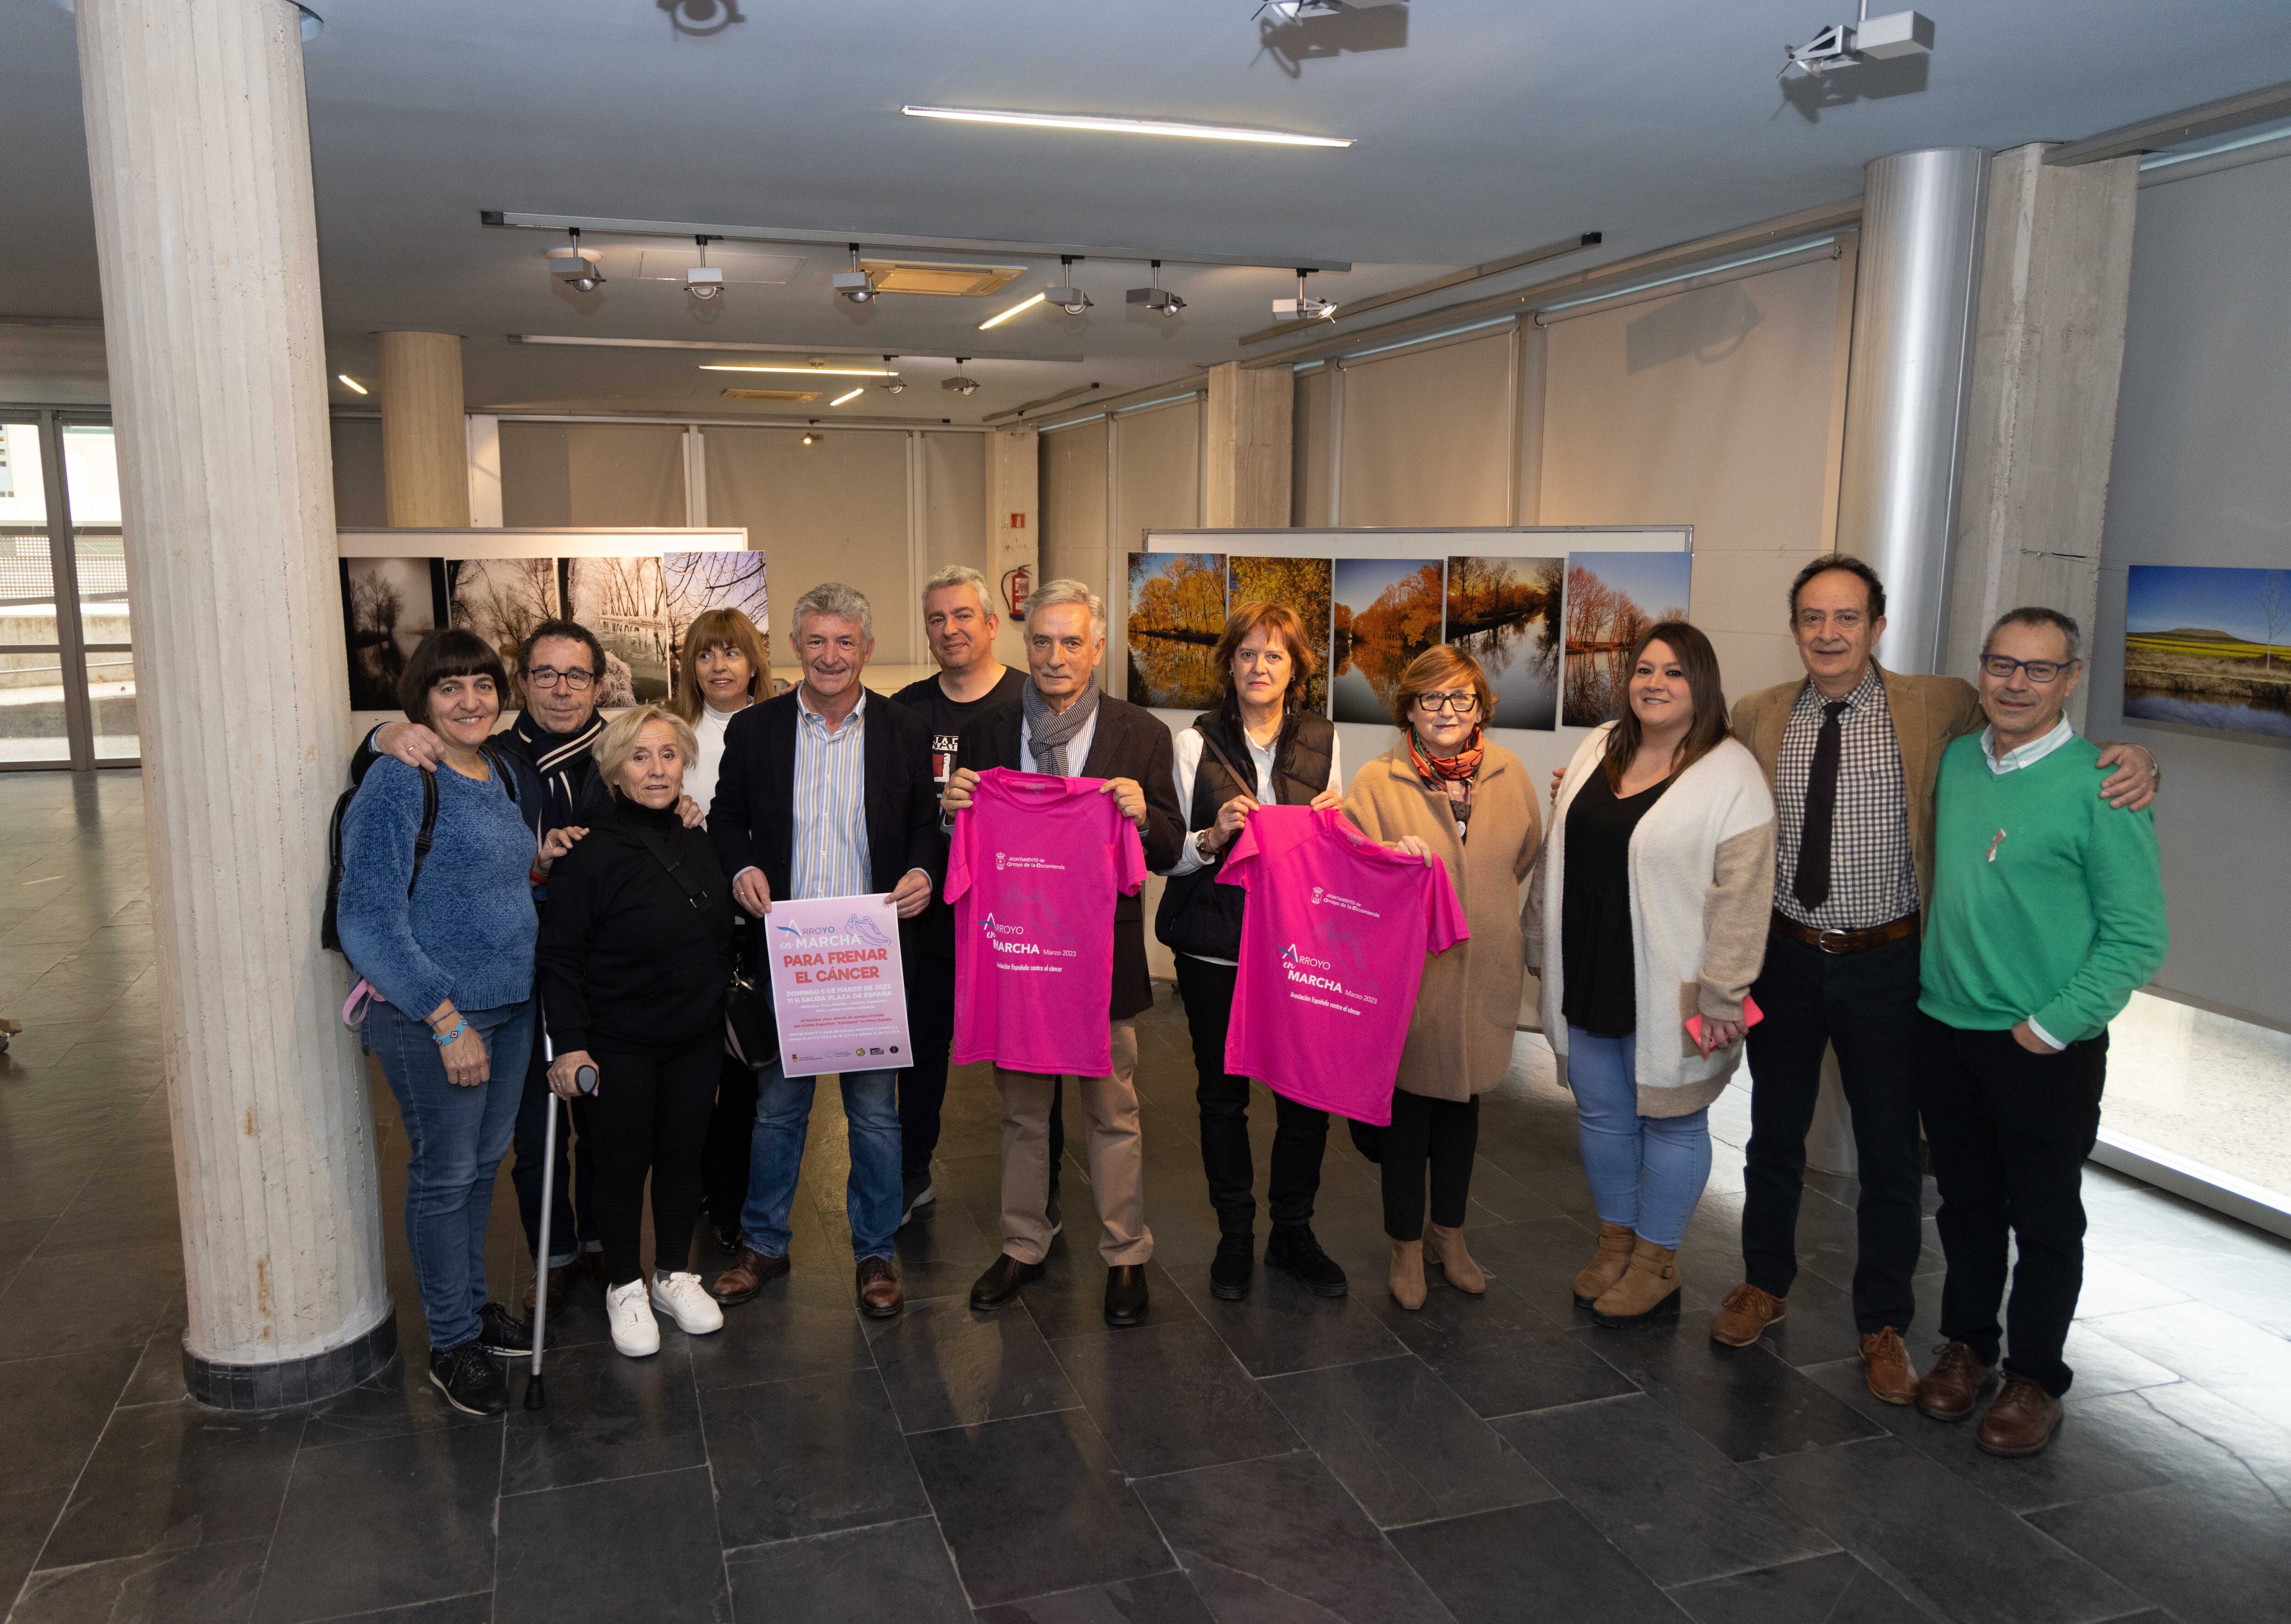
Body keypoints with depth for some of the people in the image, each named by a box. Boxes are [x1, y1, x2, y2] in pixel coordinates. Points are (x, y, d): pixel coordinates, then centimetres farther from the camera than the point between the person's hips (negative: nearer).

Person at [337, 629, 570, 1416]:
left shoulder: (505, 771, 9)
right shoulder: (398, 781, -15)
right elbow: (368, 918, -18)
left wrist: (539, 861, 1)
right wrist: (448, 1020, -20)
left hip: (510, 1004, 7)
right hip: (431, 1016, -7)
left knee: (484, 1161, 18)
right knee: (446, 1174, 4)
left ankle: (473, 1303, 36)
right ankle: (452, 1344, 20)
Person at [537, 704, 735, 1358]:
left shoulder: (699, 845, 4)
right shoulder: (590, 854, -14)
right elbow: (559, 957, -15)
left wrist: (722, 1015, 14)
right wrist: (570, 1044, -20)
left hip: (696, 1040, 5)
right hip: (620, 1046, -5)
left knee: (682, 1156, 14)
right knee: (624, 1164, 8)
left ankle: (675, 1275, 31)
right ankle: (624, 1287, 26)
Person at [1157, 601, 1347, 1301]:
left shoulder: (1322, 740, 6)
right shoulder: (1195, 742, -1)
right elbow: (1168, 855, -1)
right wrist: (1212, 838, -20)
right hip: (1215, 947, -1)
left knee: (1307, 1092, 3)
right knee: (1222, 1093, 9)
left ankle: (1293, 1232, 24)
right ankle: (1235, 1236, 26)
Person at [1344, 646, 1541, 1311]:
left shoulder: (1509, 774, 1)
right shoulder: (1377, 782, -10)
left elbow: (1527, 856, 17)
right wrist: (1392, 858, -27)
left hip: (1483, 971, 3)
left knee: (1463, 1100, 17)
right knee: (1408, 1106, 6)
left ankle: (1449, 1231, 37)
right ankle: (1406, 1245, 26)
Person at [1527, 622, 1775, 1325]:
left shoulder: (1731, 774, -12)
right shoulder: (1599, 749, 8)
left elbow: (1741, 896, -15)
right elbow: (1560, 856, 15)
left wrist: (1718, 997, -18)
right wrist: (1546, 946, 16)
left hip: (1669, 994, -6)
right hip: (1588, 979, 6)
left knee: (1669, 1121, 9)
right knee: (1601, 1114, 16)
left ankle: (1656, 1262, 25)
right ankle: (1615, 1242, 34)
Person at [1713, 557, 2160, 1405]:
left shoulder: (1940, 708, -8)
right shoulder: (1757, 717, -3)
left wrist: (2132, 762, -21)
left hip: (1887, 963, -1)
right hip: (1786, 956, 2)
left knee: (1891, 1153, 11)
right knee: (1775, 1134, 17)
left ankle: (1883, 1326, 31)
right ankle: (1764, 1285, 40)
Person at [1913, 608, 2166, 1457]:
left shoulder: (2100, 787, -13)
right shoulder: (1954, 764, 3)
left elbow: (2137, 935, -12)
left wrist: (2054, 1026, -14)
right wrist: (1937, 978, 8)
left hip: (2046, 1048, -4)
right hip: (1945, 1029, 5)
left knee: (2045, 1221, 10)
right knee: (1966, 1204, 17)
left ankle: (2035, 1379, 26)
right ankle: (1966, 1346, 34)